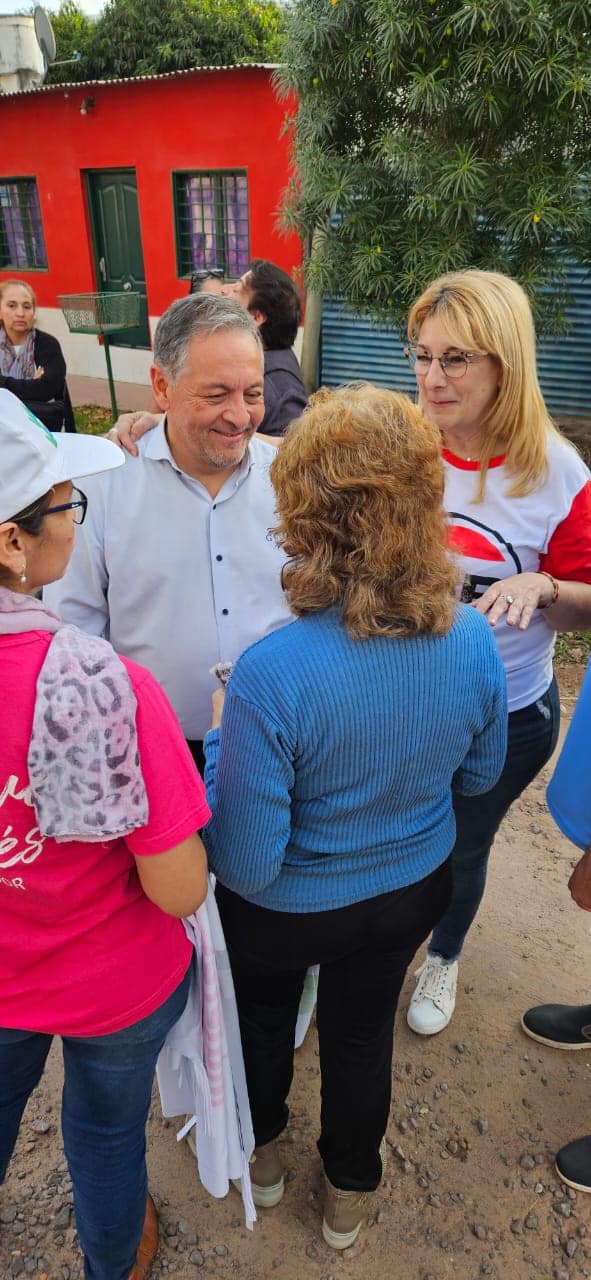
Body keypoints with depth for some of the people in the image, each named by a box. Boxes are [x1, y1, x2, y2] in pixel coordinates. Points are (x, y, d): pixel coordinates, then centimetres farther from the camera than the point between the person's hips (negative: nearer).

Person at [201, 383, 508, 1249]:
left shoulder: (271, 674, -38)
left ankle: (260, 1154, 59)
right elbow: (480, 775, -3)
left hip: (286, 910, -3)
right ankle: (350, 1193, 56)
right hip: (412, 888, 4)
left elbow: (244, 863, -27)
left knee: (262, 1016, 30)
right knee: (363, 1032, 29)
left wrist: (217, 742, -14)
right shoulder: (473, 641, -22)